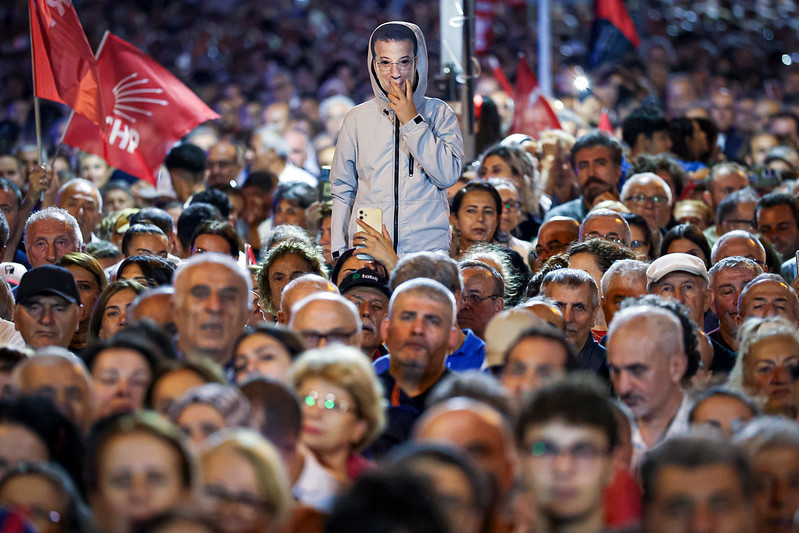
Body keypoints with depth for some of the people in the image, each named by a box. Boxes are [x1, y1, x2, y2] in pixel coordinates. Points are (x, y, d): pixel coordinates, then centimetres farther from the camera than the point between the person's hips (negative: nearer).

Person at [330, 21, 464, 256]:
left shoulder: (438, 113, 6)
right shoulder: (357, 118, 10)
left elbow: (449, 175, -9)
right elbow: (342, 190, 15)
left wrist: (412, 121, -9)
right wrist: (339, 250, 9)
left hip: (427, 248, -1)